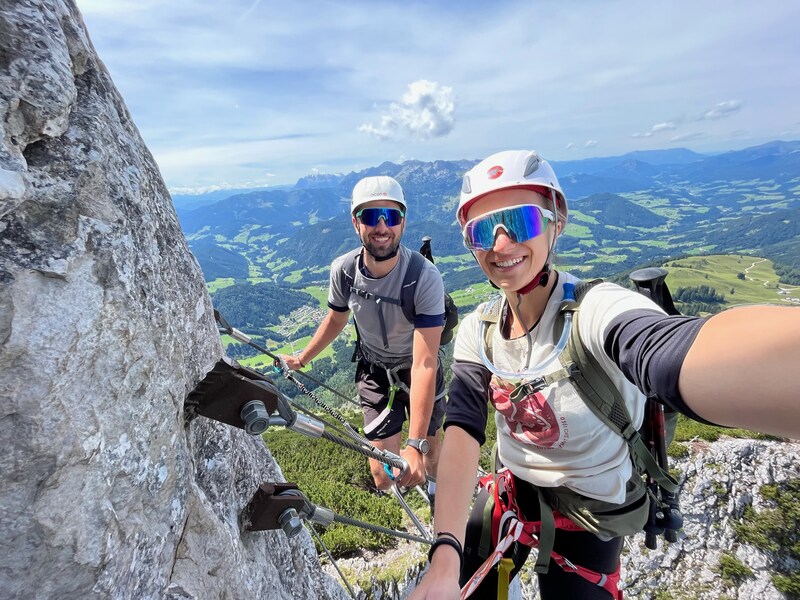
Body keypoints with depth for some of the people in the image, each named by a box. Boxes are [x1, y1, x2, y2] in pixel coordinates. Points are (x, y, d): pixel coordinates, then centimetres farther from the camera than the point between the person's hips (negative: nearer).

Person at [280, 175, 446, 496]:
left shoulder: (425, 277, -32)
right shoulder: (342, 270, -20)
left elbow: (424, 364, -35)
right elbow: (336, 319, 3)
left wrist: (415, 445, -39)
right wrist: (301, 358, 11)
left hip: (417, 370, -1)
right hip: (374, 371, 2)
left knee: (430, 451, 15)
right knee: (384, 478, 0)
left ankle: (437, 489, 54)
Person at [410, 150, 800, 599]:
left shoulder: (596, 310, -29)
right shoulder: (478, 331, -13)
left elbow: (675, 356, -52)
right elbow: (463, 427, -22)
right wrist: (446, 553, -34)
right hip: (509, 489, 4)